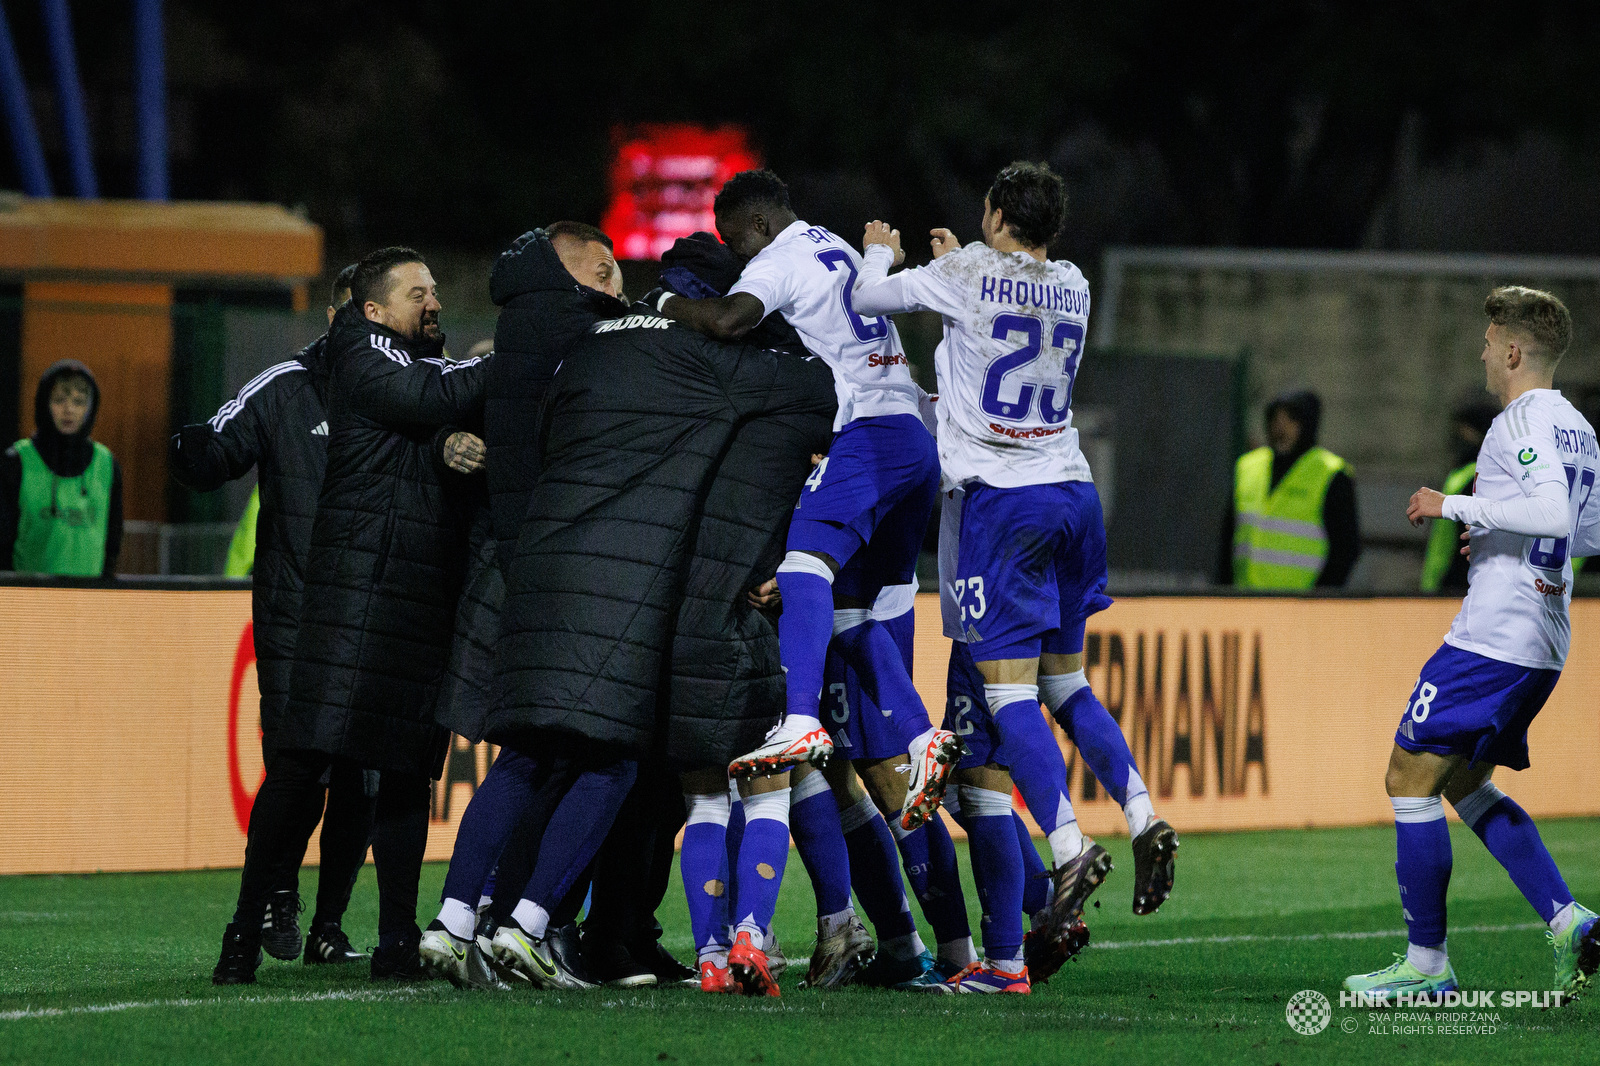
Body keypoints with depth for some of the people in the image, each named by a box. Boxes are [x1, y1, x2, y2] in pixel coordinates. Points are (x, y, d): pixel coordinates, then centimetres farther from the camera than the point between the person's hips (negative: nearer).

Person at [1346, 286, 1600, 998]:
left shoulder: (1522, 422, -13)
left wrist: (1455, 506, -20)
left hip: (1491, 637, -10)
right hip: (1543, 647, 10)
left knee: (1410, 777, -3)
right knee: (1465, 784, 19)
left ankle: (1426, 961, -2)